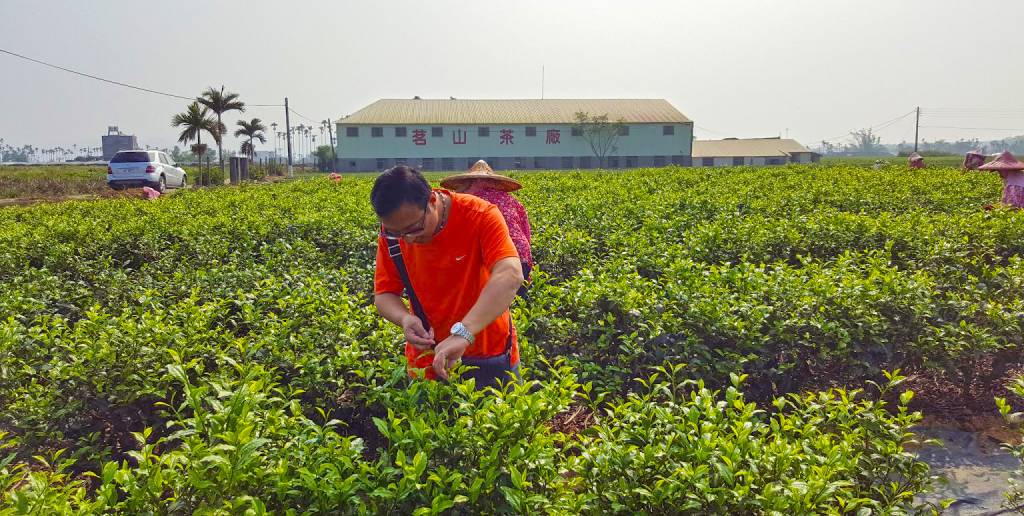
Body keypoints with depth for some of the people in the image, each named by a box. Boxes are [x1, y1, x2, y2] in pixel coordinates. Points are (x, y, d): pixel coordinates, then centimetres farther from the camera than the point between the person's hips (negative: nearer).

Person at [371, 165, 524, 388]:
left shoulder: (481, 216, -23)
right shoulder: (392, 231, -11)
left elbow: (510, 276, -37)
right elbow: (384, 294, -2)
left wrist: (463, 332, -47)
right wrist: (404, 318, -24)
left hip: (491, 358, -2)